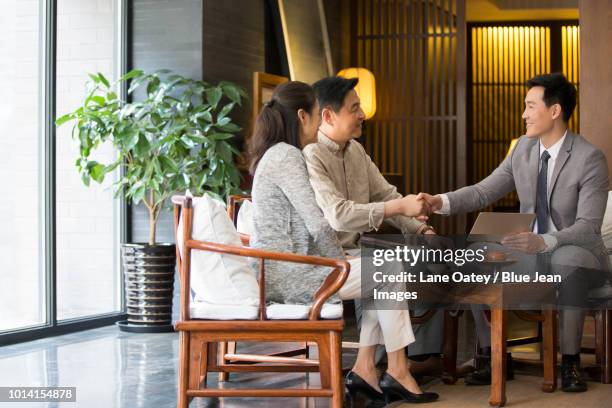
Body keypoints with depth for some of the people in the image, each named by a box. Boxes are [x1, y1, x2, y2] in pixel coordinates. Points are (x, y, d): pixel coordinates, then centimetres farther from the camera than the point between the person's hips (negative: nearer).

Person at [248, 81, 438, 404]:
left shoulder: (277, 154, 15)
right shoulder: (287, 156, -16)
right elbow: (318, 225, -19)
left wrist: (339, 262, 10)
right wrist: (342, 263, -3)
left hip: (279, 269, 10)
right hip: (286, 273, -10)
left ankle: (364, 368, 9)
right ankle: (396, 371, 6)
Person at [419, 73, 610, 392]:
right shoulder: (524, 147, 2)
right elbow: (483, 191, 3)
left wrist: (544, 242, -40)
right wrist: (442, 202, -15)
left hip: (576, 254, -6)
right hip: (529, 250, 6)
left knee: (567, 265, -40)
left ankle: (570, 362, -21)